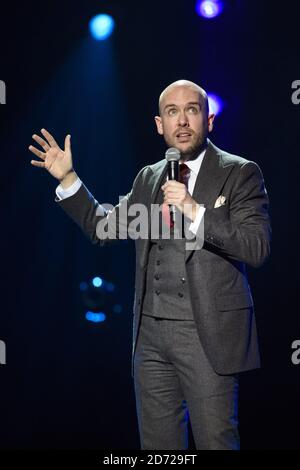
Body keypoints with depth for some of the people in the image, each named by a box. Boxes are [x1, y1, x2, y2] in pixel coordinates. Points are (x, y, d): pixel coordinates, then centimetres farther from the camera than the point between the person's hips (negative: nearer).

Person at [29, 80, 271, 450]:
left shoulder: (239, 173, -3)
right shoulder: (148, 178, 13)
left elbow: (257, 248, -14)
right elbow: (103, 226, 21)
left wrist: (193, 209, -22)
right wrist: (67, 178, 11)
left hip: (208, 334, -5)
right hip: (150, 333, 5)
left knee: (215, 442, 0)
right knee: (157, 444, 13)